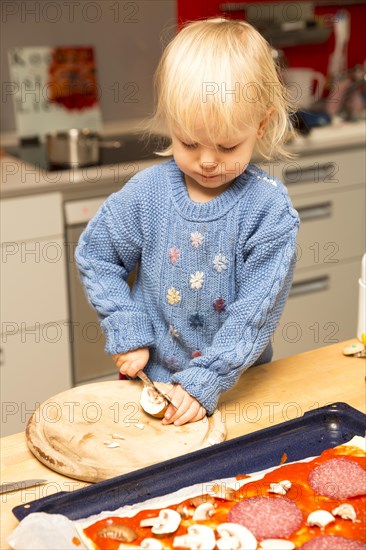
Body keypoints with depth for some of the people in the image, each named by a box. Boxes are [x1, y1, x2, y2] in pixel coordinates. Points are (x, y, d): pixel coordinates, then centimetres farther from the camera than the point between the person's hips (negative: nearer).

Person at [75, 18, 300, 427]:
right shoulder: (147, 192, -8)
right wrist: (126, 331, -7)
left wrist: (206, 381, -22)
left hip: (237, 384, -1)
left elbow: (256, 309, -16)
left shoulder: (269, 207, -14)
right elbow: (95, 257, 3)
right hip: (151, 379, 1)